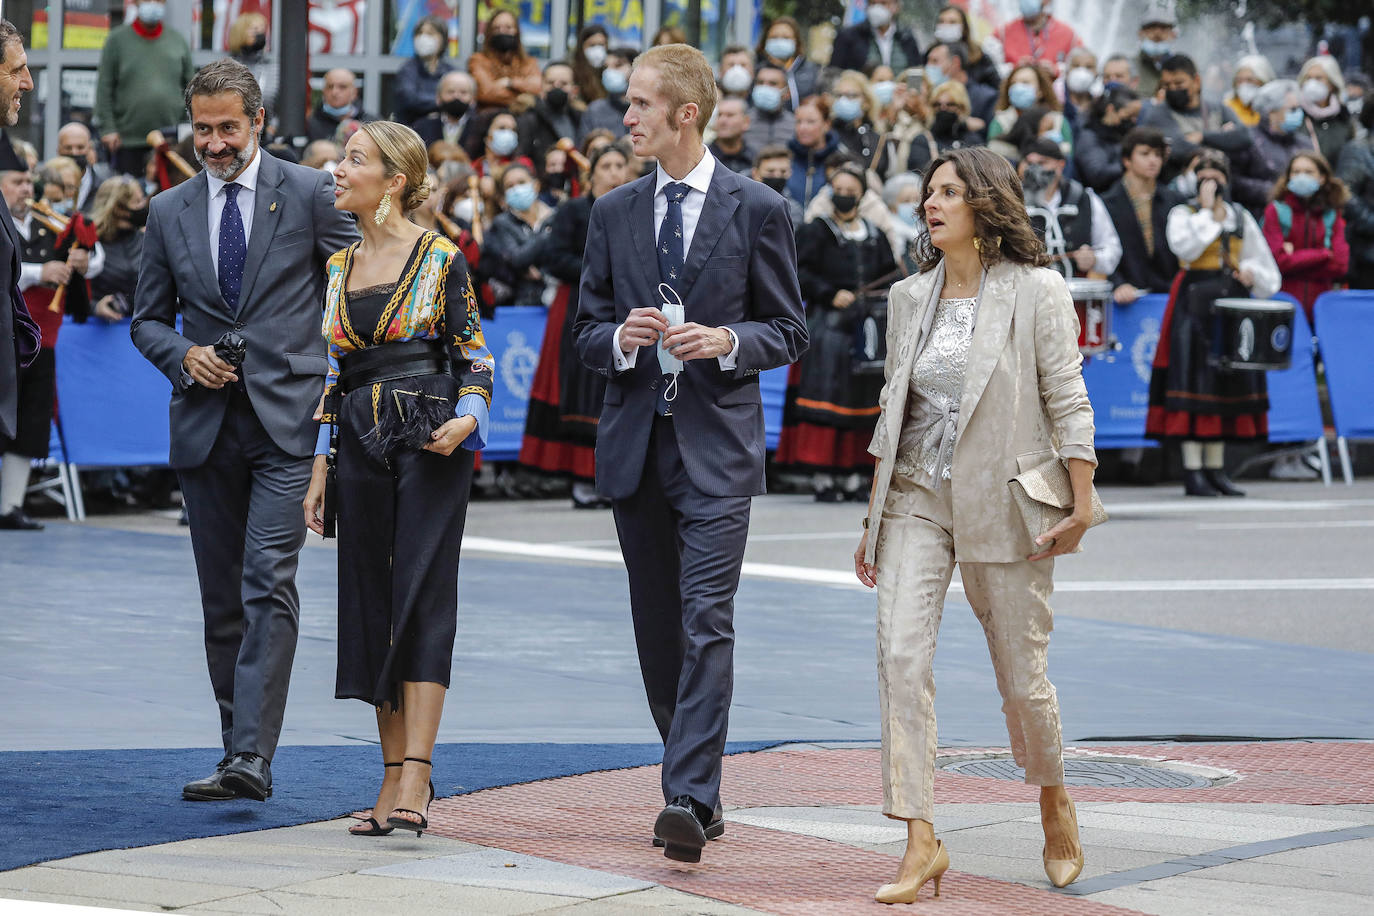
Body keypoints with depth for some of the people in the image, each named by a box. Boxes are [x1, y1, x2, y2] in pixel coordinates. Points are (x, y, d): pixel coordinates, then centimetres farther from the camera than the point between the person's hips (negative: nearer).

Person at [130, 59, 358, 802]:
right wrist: (183, 356, -3)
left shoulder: (311, 195, 1)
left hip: (288, 414, -4)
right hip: (206, 425, 4)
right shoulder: (168, 213, 11)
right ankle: (236, 752, 16)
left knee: (270, 581, -16)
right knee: (221, 598, 8)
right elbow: (147, 318, 17)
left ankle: (253, 755, -21)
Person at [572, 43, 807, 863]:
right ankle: (696, 785, 22)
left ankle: (690, 799, -20)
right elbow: (588, 329, 14)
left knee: (707, 622, -14)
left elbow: (789, 331, 4)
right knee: (658, 631, 9)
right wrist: (620, 339, -9)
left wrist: (727, 342, -15)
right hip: (634, 446, 5)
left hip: (717, 445, -5)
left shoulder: (757, 211, 0)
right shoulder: (615, 213, 11)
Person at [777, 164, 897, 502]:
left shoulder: (874, 235, 16)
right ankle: (822, 477, -11)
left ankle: (854, 476, 4)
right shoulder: (816, 232, 2)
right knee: (826, 395, -11)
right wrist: (831, 294, -16)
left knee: (865, 396, 1)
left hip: (868, 330, 5)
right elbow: (798, 274, -6)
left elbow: (889, 274, 21)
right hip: (827, 326, -4)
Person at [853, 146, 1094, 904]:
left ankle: (1054, 799, 34)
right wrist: (873, 518, 14)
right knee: (900, 655, -14)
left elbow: (1067, 401, -6)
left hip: (1002, 501, -4)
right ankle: (921, 842, -15)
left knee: (1021, 673, 4)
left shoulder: (1035, 293, -4)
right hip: (917, 499, 4)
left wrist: (1082, 505, -13)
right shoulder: (909, 298, 10)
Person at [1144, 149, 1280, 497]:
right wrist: (1206, 210, -13)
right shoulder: (1183, 215, 2)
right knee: (1194, 378, -10)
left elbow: (1264, 262, 18)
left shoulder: (1240, 218, 14)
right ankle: (1193, 470, -10)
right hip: (1195, 304, -5)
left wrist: (1251, 272, -4)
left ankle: (1216, 468, 11)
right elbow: (1185, 247, -19)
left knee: (1227, 382, 5)